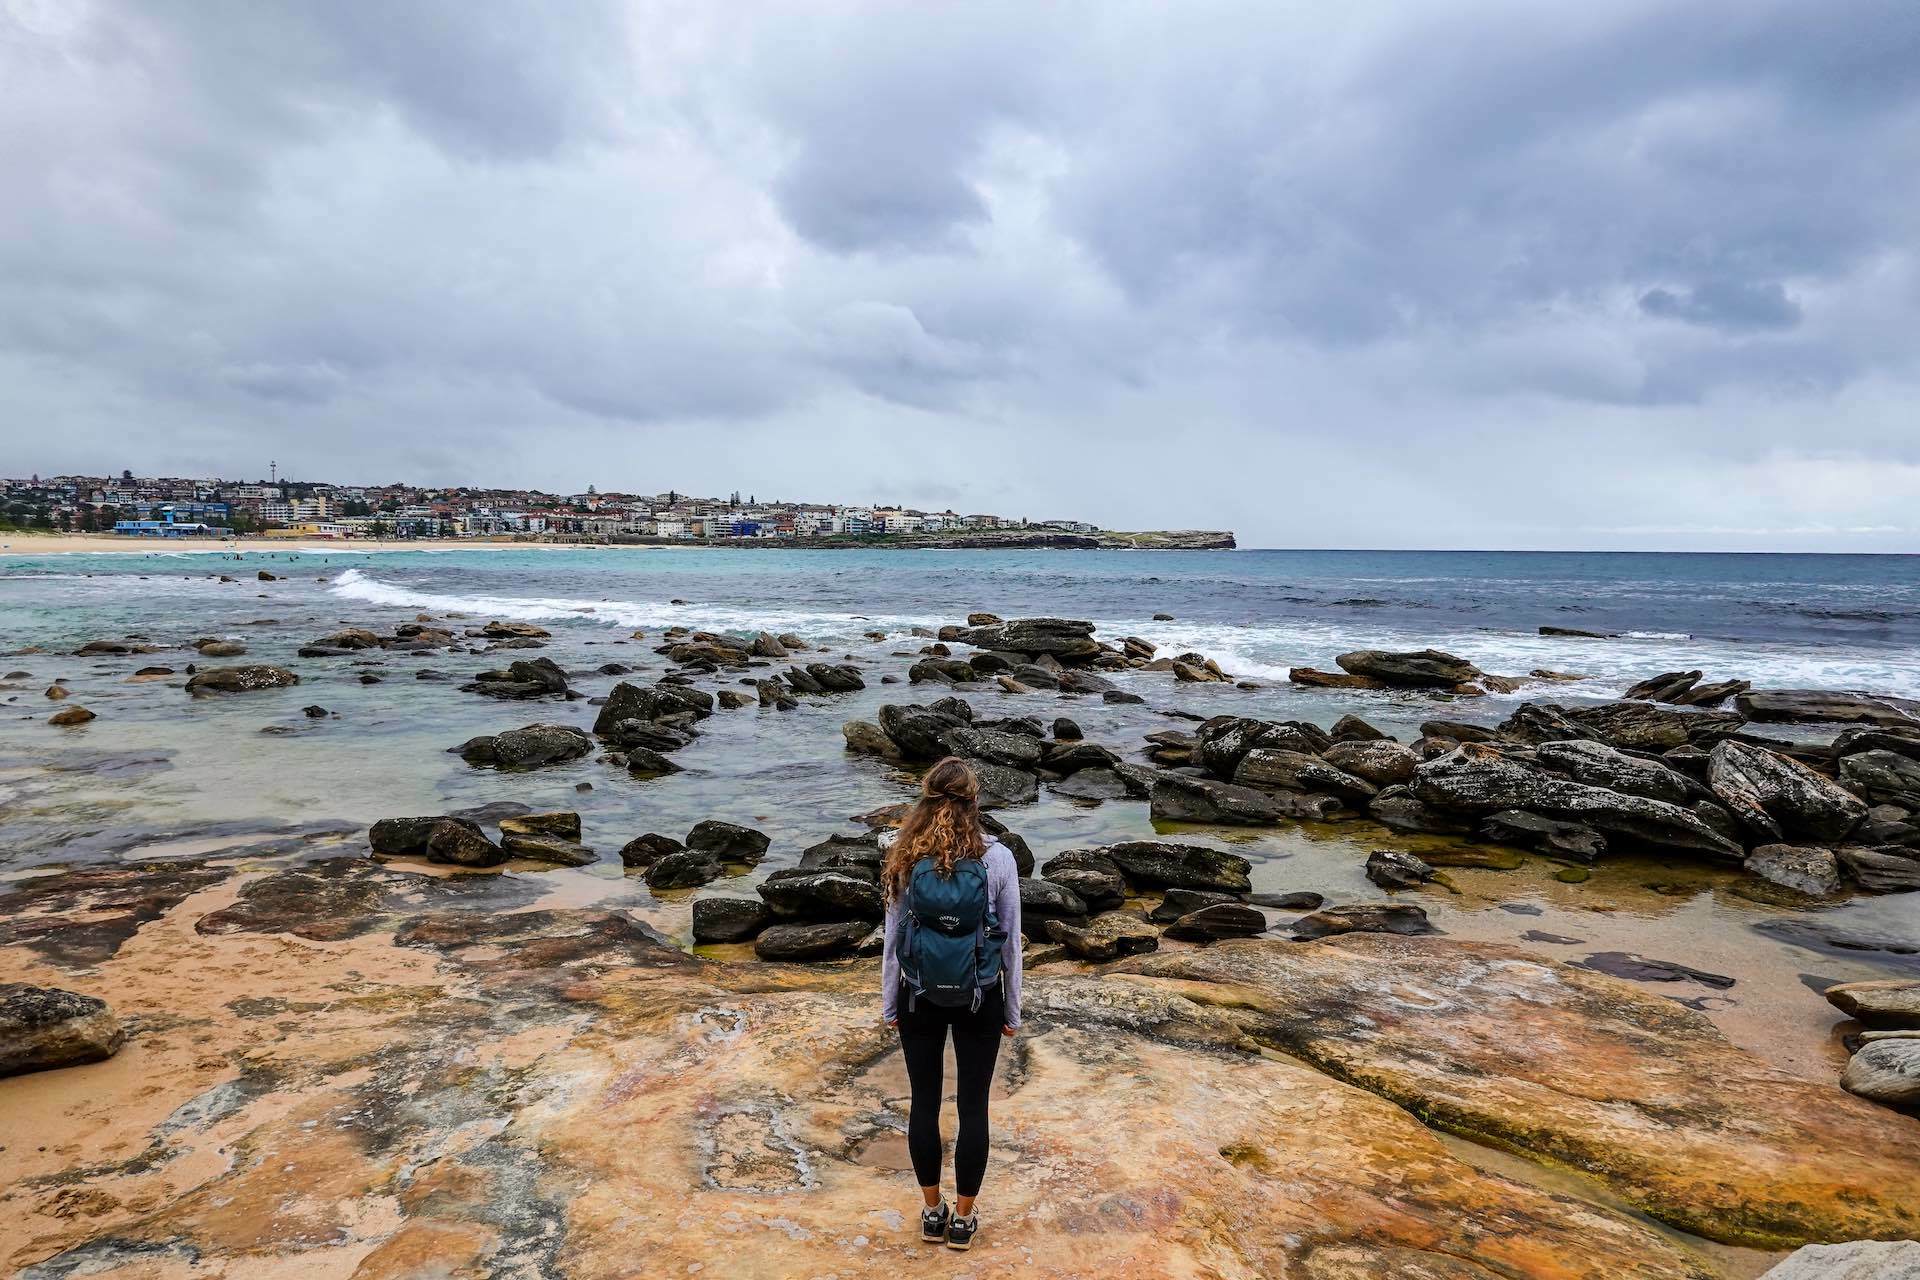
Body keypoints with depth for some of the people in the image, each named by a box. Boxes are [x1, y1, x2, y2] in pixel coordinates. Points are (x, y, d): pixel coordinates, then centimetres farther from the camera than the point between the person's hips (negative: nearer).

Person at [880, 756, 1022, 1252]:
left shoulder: (905, 858, -10)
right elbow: (1011, 939, -5)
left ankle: (932, 1212, 27)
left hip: (919, 998, 1)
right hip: (979, 999, -1)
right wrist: (1012, 1010, 8)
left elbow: (893, 937, -3)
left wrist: (889, 1005, 10)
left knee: (924, 1103, 15)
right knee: (973, 1107, 12)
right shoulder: (997, 858, -12)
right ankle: (962, 1218, 23)